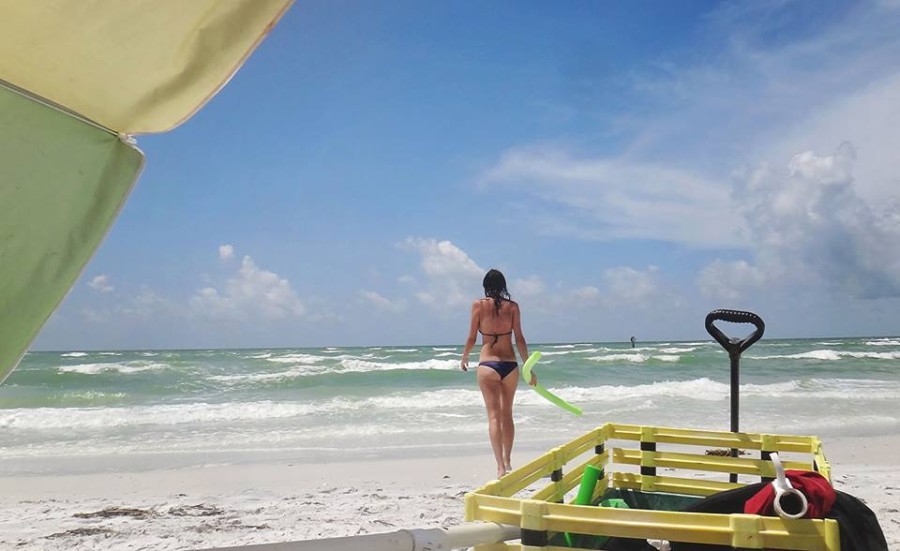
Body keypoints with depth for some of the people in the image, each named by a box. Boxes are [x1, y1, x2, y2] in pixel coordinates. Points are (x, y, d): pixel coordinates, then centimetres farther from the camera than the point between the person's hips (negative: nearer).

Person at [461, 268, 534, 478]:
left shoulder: (479, 305, -3)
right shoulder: (512, 306, 1)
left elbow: (472, 337, 0)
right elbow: (519, 339, 1)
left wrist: (464, 358, 17)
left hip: (487, 365, -2)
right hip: (510, 365, 3)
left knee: (494, 415, -2)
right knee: (507, 414, 17)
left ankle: (501, 467, -11)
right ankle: (507, 462, 27)